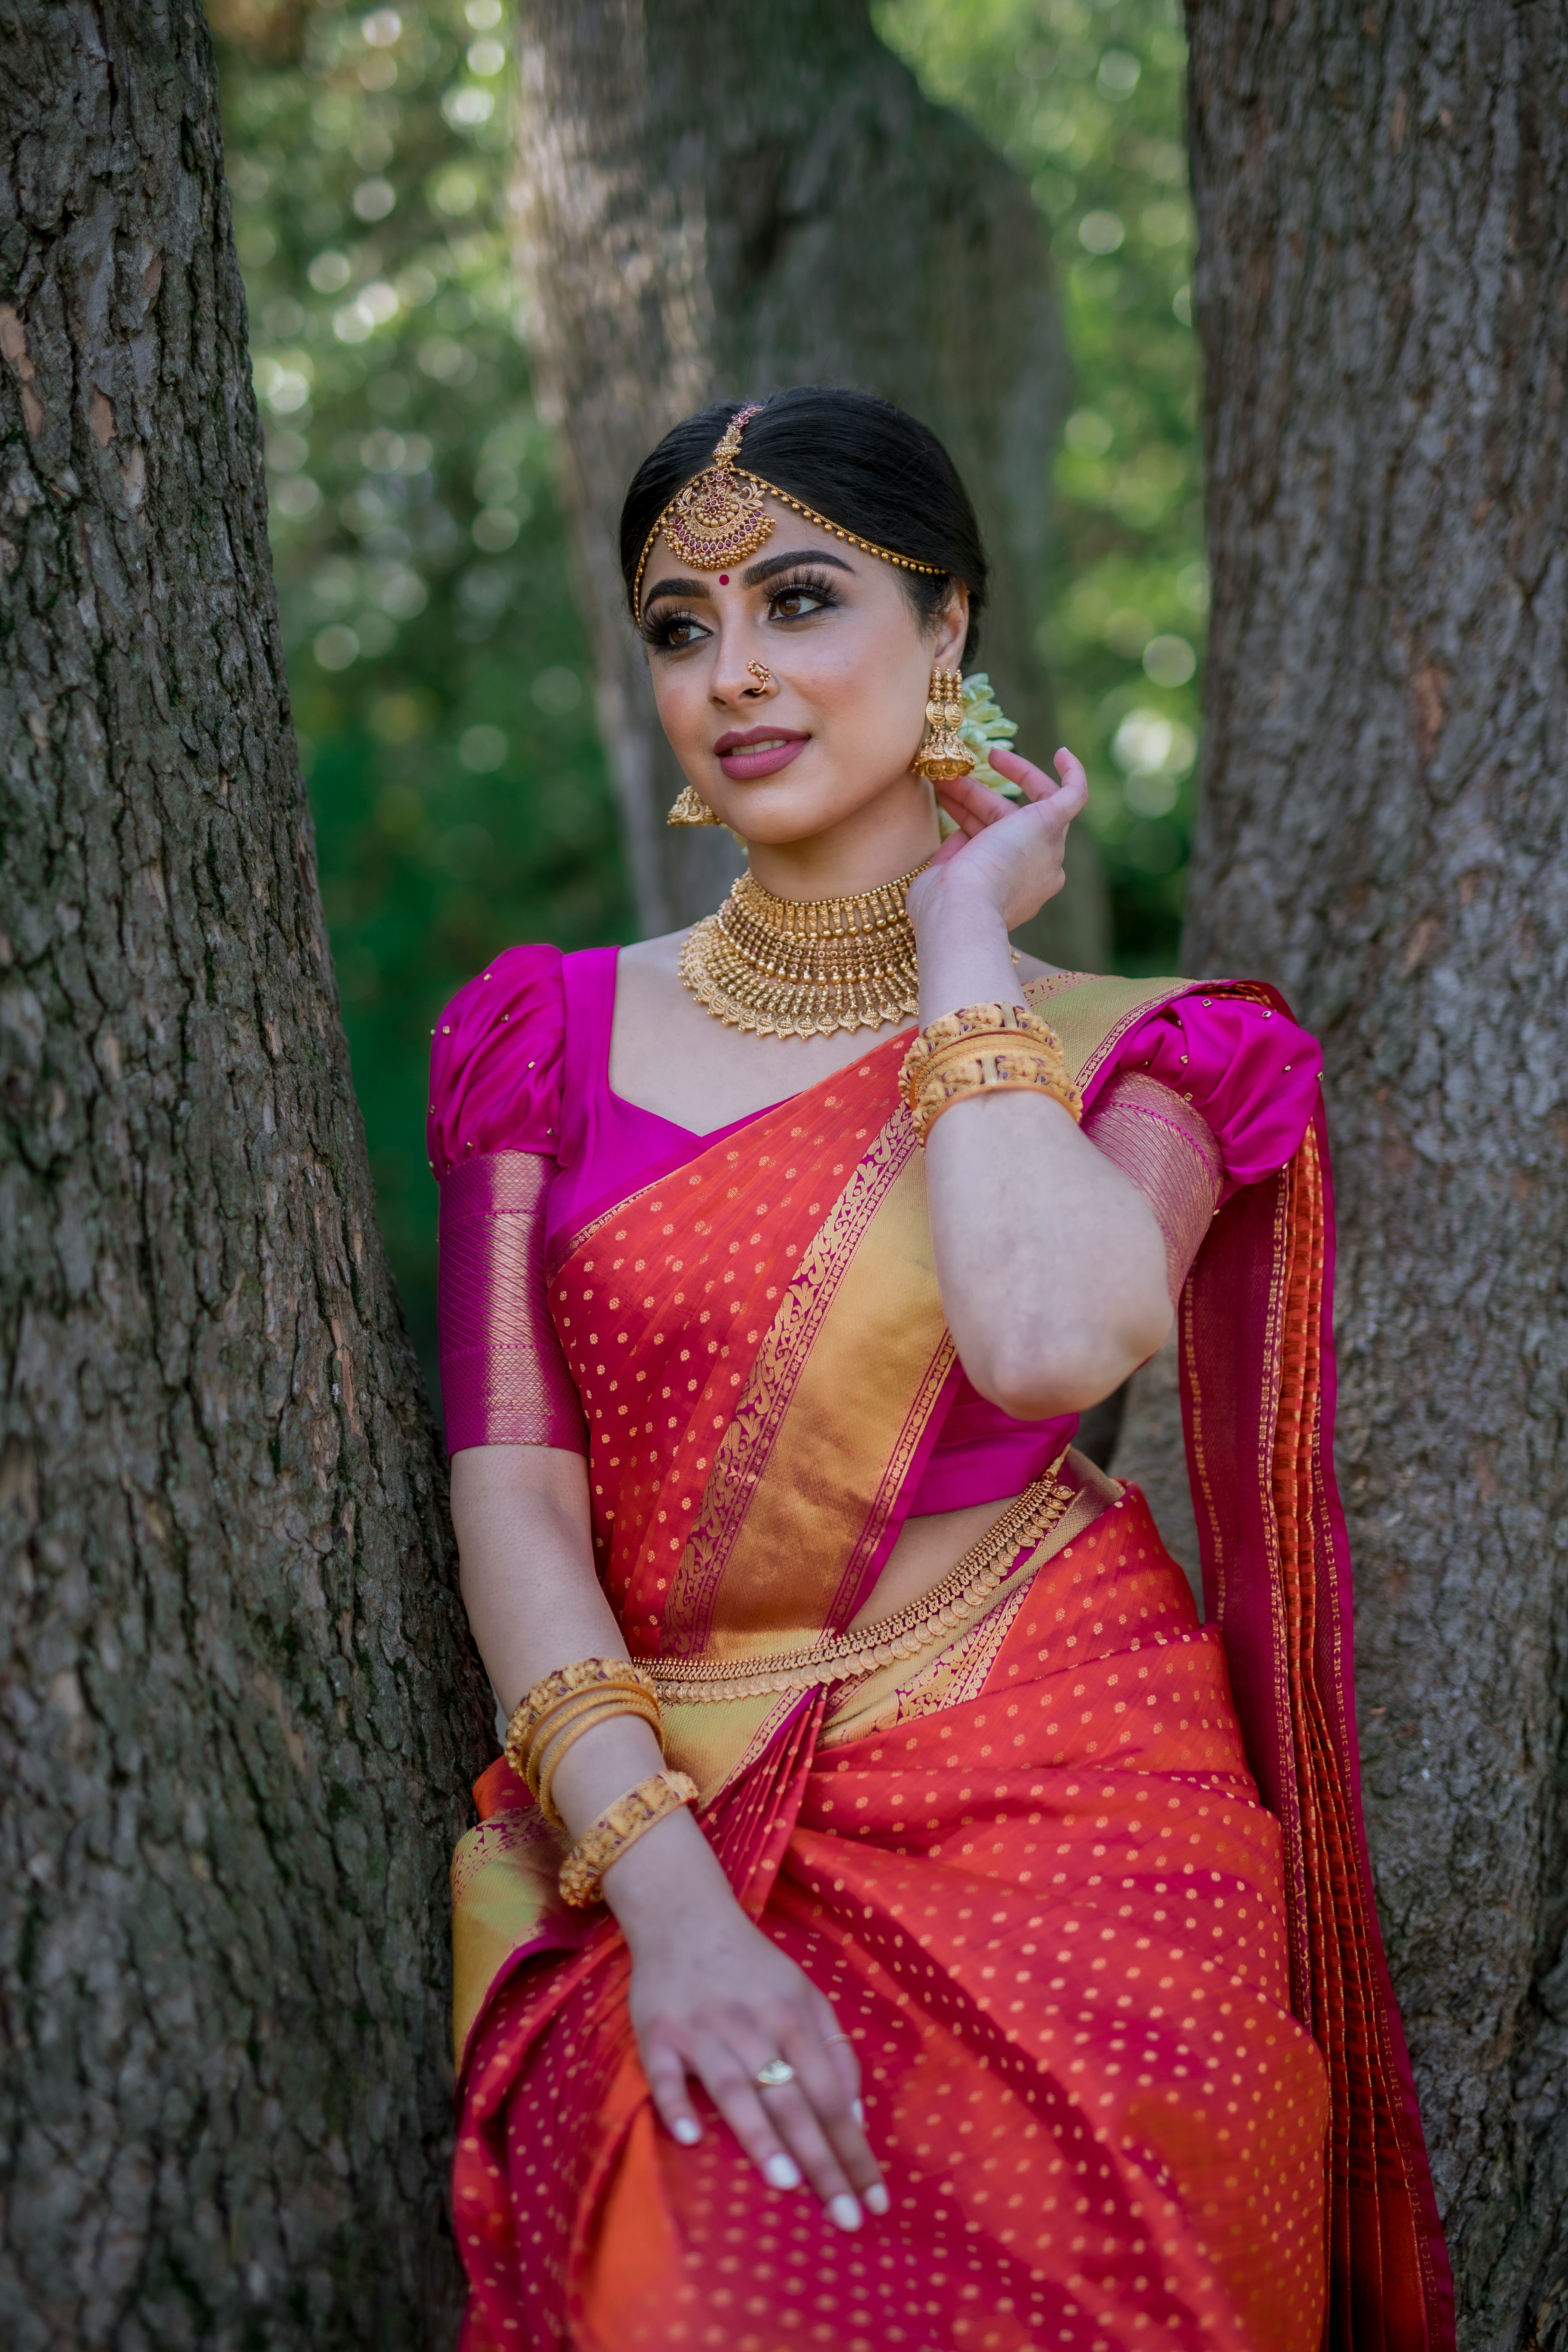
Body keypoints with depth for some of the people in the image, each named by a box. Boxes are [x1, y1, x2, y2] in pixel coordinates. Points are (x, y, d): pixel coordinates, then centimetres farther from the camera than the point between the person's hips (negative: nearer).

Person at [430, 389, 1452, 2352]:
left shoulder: (1133, 1051, 5)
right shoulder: (552, 1036, 9)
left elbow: (1046, 1337, -18)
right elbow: (511, 1494, -1)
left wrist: (963, 938, -5)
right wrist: (665, 1891, -14)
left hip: (1051, 1818, -1)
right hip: (672, 1829, 1)